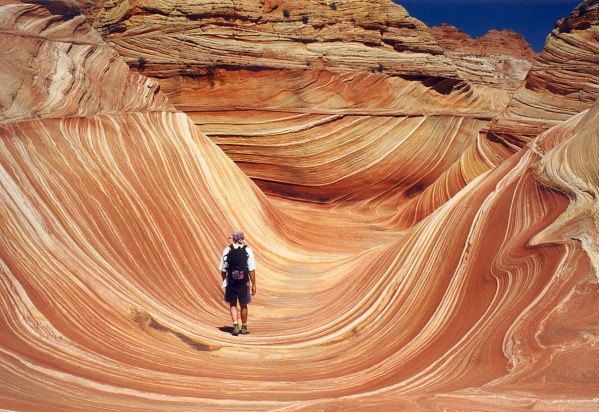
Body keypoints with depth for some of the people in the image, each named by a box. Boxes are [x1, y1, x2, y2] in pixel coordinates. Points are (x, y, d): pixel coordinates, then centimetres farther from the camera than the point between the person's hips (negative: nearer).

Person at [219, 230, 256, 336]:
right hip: (243, 283, 0)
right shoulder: (248, 251, -6)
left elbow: (223, 269, 1)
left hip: (230, 282, 0)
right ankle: (244, 327, 25)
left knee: (232, 305, 14)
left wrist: (224, 281, 16)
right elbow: (251, 270, -8)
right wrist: (253, 285, -1)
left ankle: (235, 324, -5)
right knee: (243, 305, 15)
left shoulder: (227, 250, -3)